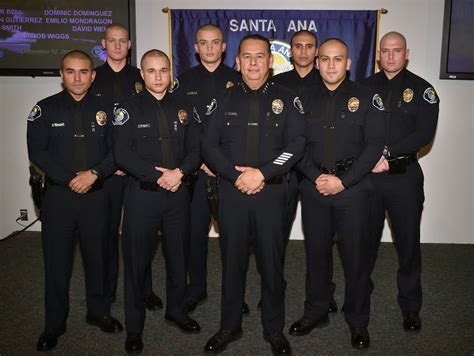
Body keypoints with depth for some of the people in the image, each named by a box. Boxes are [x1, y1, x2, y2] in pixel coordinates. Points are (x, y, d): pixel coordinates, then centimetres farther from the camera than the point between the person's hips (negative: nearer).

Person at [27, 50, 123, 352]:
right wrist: (70, 179, -12)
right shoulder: (45, 109, 1)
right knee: (57, 259, 6)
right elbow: (37, 152, -4)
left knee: (97, 256, 10)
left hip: (96, 193, 1)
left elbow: (115, 150, 2)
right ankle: (55, 323, 22)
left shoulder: (104, 109, 4)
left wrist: (93, 174, -13)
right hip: (58, 194, -1)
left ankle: (99, 312, 29)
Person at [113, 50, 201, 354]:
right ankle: (134, 327, 21)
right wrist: (158, 176, -16)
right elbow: (123, 155, -10)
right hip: (142, 194, -3)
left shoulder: (183, 108, 8)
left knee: (178, 256, 14)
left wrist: (179, 172, -14)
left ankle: (177, 311, 35)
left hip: (178, 192, 3)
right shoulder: (129, 109, -2)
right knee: (137, 260, 5)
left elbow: (195, 149, 4)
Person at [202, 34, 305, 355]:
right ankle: (230, 326, 28)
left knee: (272, 262, 8)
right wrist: (237, 176, -12)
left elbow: (296, 145, -7)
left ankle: (274, 329, 27)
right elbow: (209, 145, 1)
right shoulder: (225, 98, 6)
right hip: (231, 191, 1)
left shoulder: (287, 99, 3)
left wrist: (261, 173, -17)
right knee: (232, 260, 11)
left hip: (272, 193, -1)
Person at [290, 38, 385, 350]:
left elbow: (374, 144, -7)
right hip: (314, 187, 3)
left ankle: (358, 321, 22)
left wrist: (343, 181, -13)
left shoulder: (366, 98, 1)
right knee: (316, 251, 11)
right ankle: (316, 312, 28)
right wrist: (316, 176, -10)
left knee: (355, 254, 4)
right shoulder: (306, 100, 10)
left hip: (353, 187, -2)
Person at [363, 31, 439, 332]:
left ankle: (411, 306, 22)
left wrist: (388, 153, -17)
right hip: (368, 174, 1)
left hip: (405, 175, -1)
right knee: (366, 238, 11)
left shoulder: (422, 90, 2)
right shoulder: (365, 87, 8)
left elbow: (425, 133, -9)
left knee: (408, 241, 6)